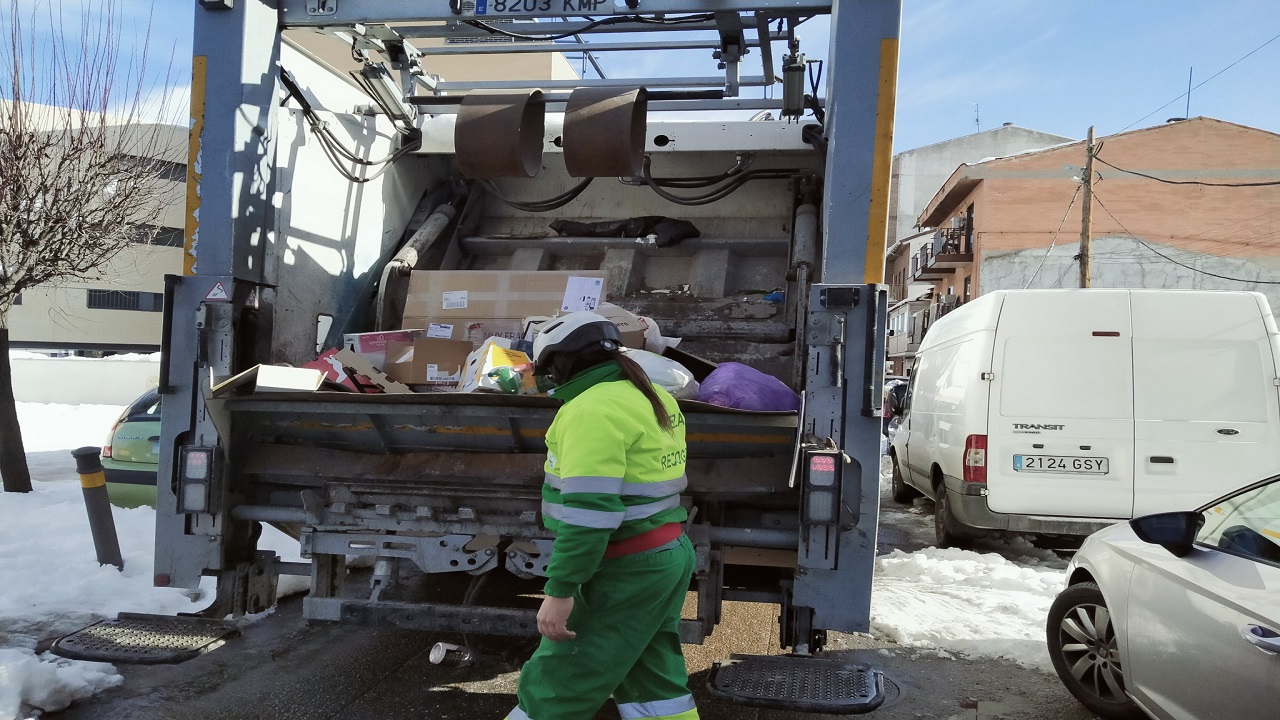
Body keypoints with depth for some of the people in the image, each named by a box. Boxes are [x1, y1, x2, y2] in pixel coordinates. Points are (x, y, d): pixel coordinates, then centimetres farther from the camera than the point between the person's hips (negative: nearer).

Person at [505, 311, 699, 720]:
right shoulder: (653, 398, 10)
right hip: (671, 554, 9)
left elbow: (590, 510, -25)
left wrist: (559, 590, -21)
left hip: (628, 570, -9)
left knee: (555, 686, 4)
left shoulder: (592, 409, -19)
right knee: (653, 678, 19)